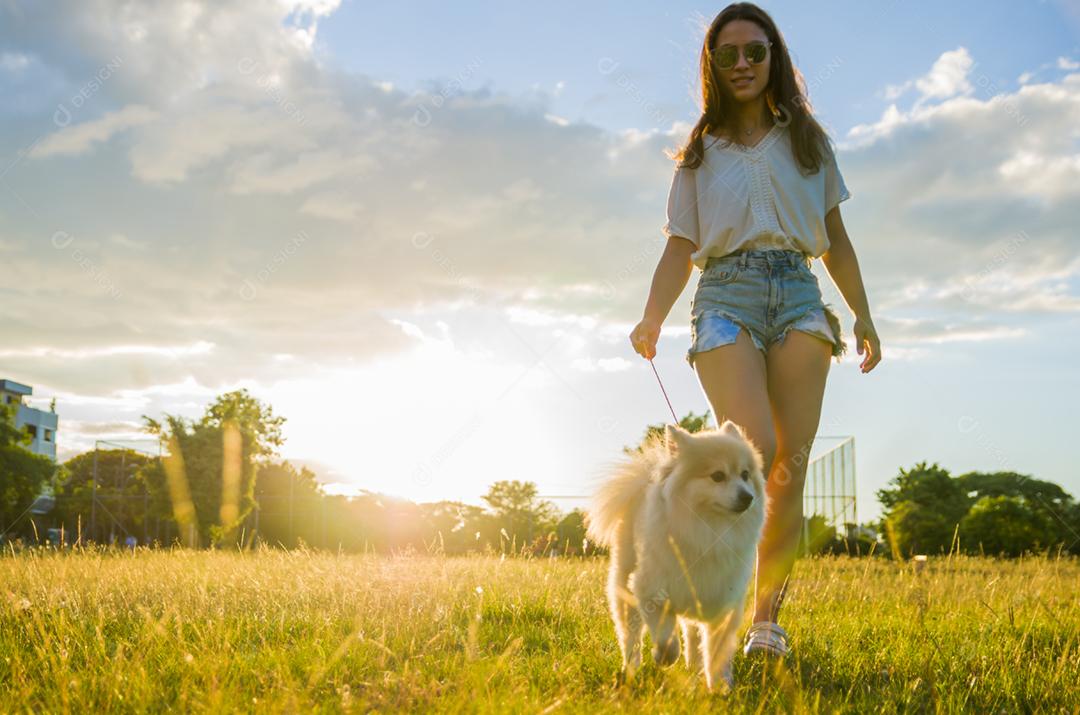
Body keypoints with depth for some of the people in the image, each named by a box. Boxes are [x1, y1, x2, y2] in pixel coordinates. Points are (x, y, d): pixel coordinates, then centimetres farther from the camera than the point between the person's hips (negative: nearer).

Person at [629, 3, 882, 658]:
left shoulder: (808, 140, 19)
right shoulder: (701, 152, 16)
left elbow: (835, 239, 21)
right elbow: (680, 248, 10)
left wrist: (863, 313, 13)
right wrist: (653, 319, -6)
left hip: (798, 295, 2)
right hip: (726, 296, -2)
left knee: (790, 464, -8)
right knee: (755, 451, -22)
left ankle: (768, 618, -4)